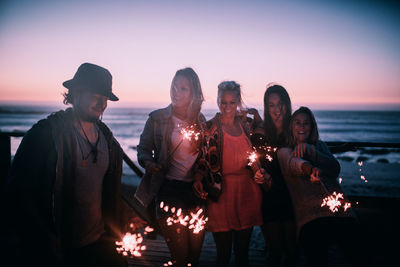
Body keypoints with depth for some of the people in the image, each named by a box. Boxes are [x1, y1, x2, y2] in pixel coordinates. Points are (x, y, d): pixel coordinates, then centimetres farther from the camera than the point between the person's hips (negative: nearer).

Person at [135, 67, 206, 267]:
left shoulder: (200, 120, 9)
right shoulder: (157, 118, -1)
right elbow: (143, 149, 4)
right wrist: (148, 162, -17)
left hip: (196, 190, 4)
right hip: (169, 190, -3)